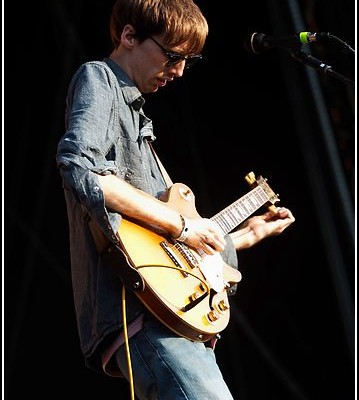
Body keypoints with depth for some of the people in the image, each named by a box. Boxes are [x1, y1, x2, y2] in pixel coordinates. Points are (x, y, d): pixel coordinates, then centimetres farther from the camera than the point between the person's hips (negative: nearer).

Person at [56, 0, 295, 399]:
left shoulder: (134, 110, 29)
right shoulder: (97, 79, 3)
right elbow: (80, 170, -19)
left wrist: (245, 235, 34)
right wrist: (180, 224, -13)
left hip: (175, 314, 10)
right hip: (132, 308, -10)